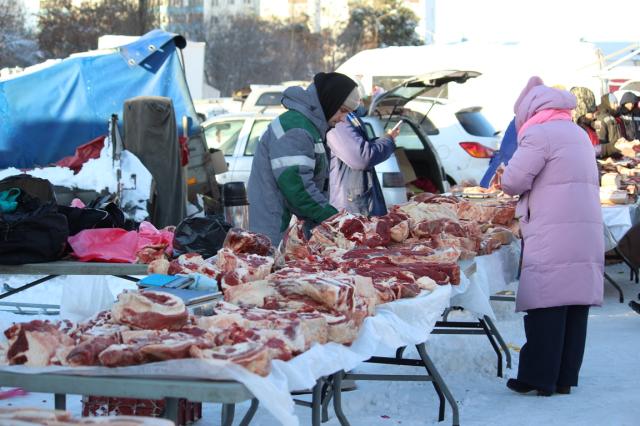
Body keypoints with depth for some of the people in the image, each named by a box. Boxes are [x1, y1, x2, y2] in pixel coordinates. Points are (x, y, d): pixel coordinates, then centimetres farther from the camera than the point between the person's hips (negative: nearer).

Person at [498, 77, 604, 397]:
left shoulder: (539, 134, -7)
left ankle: (539, 379, -3)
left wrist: (512, 182, 10)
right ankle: (565, 377, 12)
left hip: (553, 236, -8)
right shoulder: (578, 134, 20)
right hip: (588, 234, 8)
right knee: (576, 304, 8)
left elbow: (513, 181, -12)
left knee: (546, 307, -5)